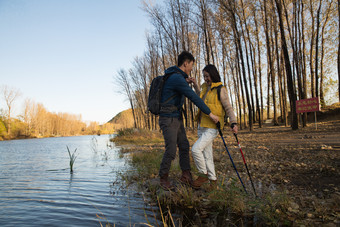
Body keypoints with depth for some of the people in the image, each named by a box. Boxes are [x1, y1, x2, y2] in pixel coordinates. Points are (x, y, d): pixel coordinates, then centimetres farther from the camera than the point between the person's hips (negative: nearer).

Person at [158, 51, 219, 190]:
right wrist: (210, 114, -19)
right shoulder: (177, 78, -22)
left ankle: (186, 176, 16)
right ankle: (163, 178, 12)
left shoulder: (174, 76, 10)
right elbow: (194, 98, -24)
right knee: (171, 150, -6)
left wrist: (186, 83, 13)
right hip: (168, 120, -10)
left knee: (184, 146, 8)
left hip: (177, 119, 10)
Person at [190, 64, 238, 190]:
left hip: (212, 128, -8)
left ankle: (203, 175, 0)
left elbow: (228, 108, -10)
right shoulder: (205, 88, 14)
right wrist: (194, 84, 32)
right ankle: (213, 180, 20)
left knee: (196, 149, -18)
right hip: (202, 127, 8)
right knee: (207, 155, 10)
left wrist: (233, 123, -23)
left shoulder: (221, 90, -8)